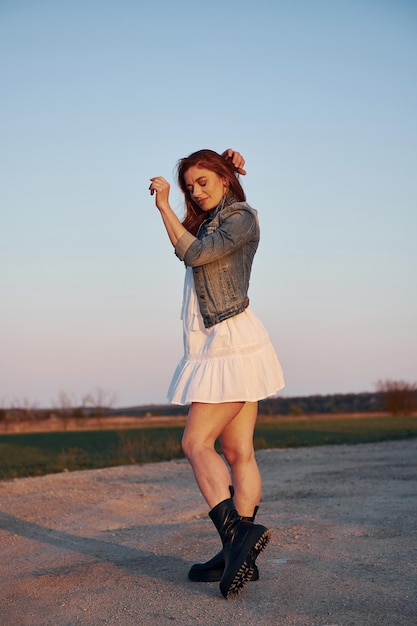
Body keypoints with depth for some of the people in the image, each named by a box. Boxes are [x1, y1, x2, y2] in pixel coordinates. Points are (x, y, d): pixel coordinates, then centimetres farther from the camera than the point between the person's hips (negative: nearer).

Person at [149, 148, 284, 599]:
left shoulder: (241, 218, -7)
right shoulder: (211, 220, 19)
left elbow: (194, 253, -18)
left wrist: (163, 205, -11)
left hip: (230, 341, -9)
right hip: (218, 345, 9)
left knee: (196, 443, -15)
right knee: (237, 452, 4)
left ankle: (236, 534, -21)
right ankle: (239, 554, 4)